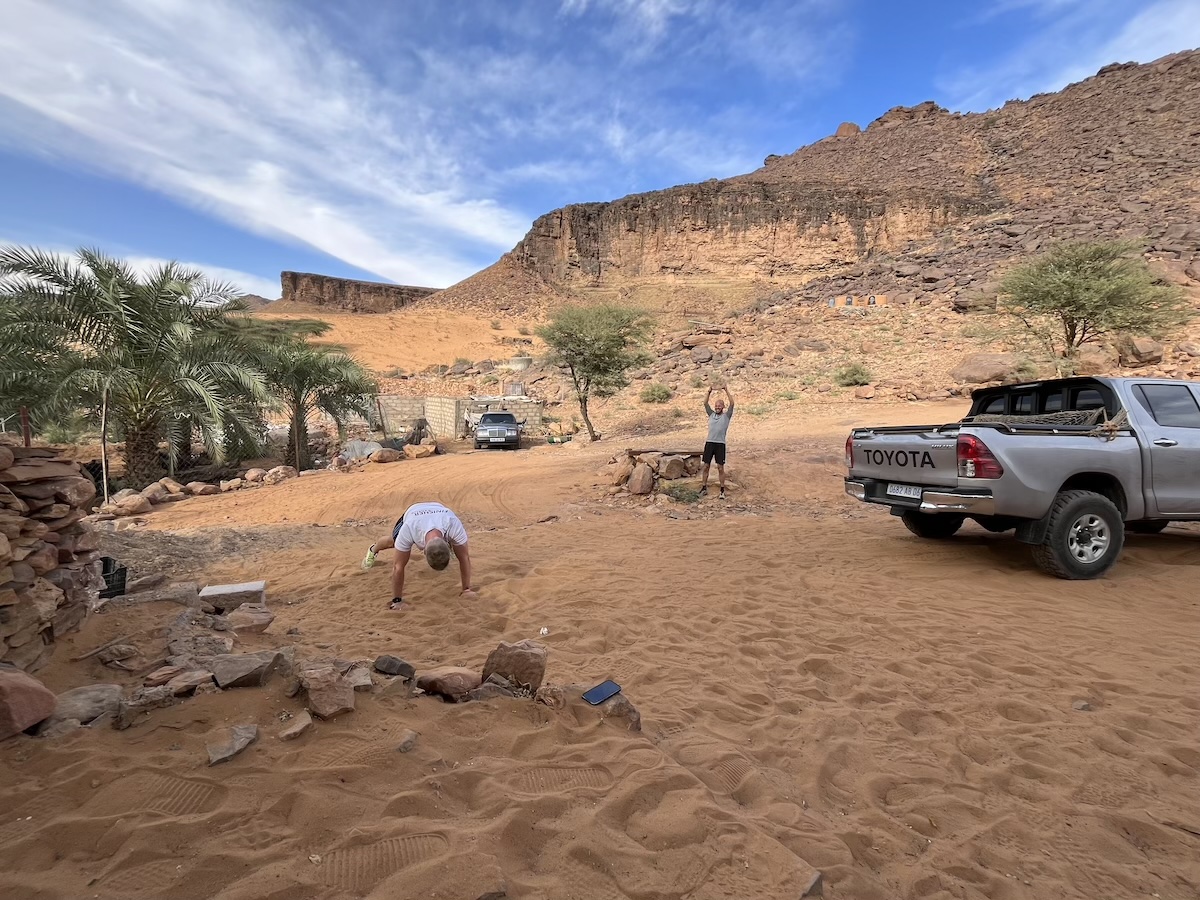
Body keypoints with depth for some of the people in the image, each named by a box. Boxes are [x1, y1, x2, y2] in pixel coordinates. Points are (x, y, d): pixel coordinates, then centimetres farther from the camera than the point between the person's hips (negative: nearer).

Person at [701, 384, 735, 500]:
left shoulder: (726, 416, 5)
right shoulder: (711, 414, 14)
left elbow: (732, 403, -6)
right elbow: (705, 403, 8)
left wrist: (726, 390, -11)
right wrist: (709, 391, -2)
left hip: (720, 444, -3)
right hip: (709, 442, 3)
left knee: (720, 467, -2)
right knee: (706, 466, 5)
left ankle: (722, 490, 5)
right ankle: (704, 488, 14)